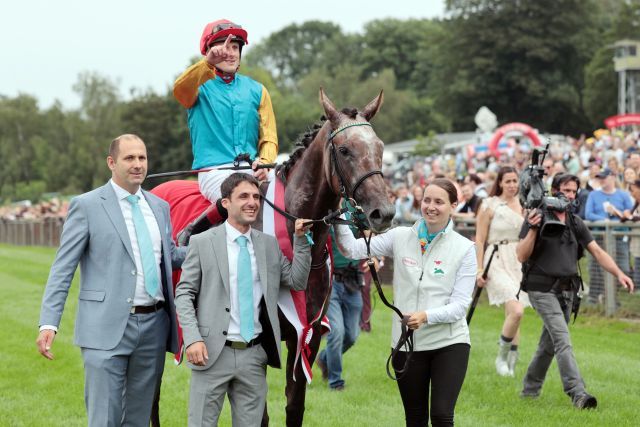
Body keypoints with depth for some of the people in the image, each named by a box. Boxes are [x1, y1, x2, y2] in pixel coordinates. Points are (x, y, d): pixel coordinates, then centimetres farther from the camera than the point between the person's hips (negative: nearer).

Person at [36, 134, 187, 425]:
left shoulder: (159, 206, 14)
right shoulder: (87, 206, -3)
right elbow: (62, 268, -5)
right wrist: (48, 323, -14)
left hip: (154, 325, 5)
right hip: (108, 327, -5)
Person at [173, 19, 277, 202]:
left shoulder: (256, 90, 19)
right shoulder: (200, 87, 9)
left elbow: (269, 137, 12)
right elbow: (180, 90, -17)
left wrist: (264, 162, -11)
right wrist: (208, 63, -34)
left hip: (251, 169, 4)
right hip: (214, 171, -4)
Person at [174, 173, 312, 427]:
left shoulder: (269, 244, 10)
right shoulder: (202, 243, -1)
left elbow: (297, 282, 9)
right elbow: (184, 294, -3)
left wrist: (301, 240, 0)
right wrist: (192, 339, -15)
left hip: (255, 356, 4)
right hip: (213, 353, -3)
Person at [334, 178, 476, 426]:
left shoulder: (464, 248, -4)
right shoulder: (400, 238, 2)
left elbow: (460, 305, -9)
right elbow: (353, 250, -2)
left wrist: (426, 316, -26)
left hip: (449, 343, -2)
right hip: (407, 343, 2)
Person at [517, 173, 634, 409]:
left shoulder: (575, 222, 11)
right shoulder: (536, 217, -7)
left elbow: (596, 251, 7)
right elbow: (522, 256, -12)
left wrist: (619, 273, -6)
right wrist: (533, 229, -26)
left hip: (567, 290, 7)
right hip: (543, 289, -7)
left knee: (549, 343, 13)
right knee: (562, 340, -18)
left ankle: (530, 389, 27)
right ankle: (578, 393, -26)